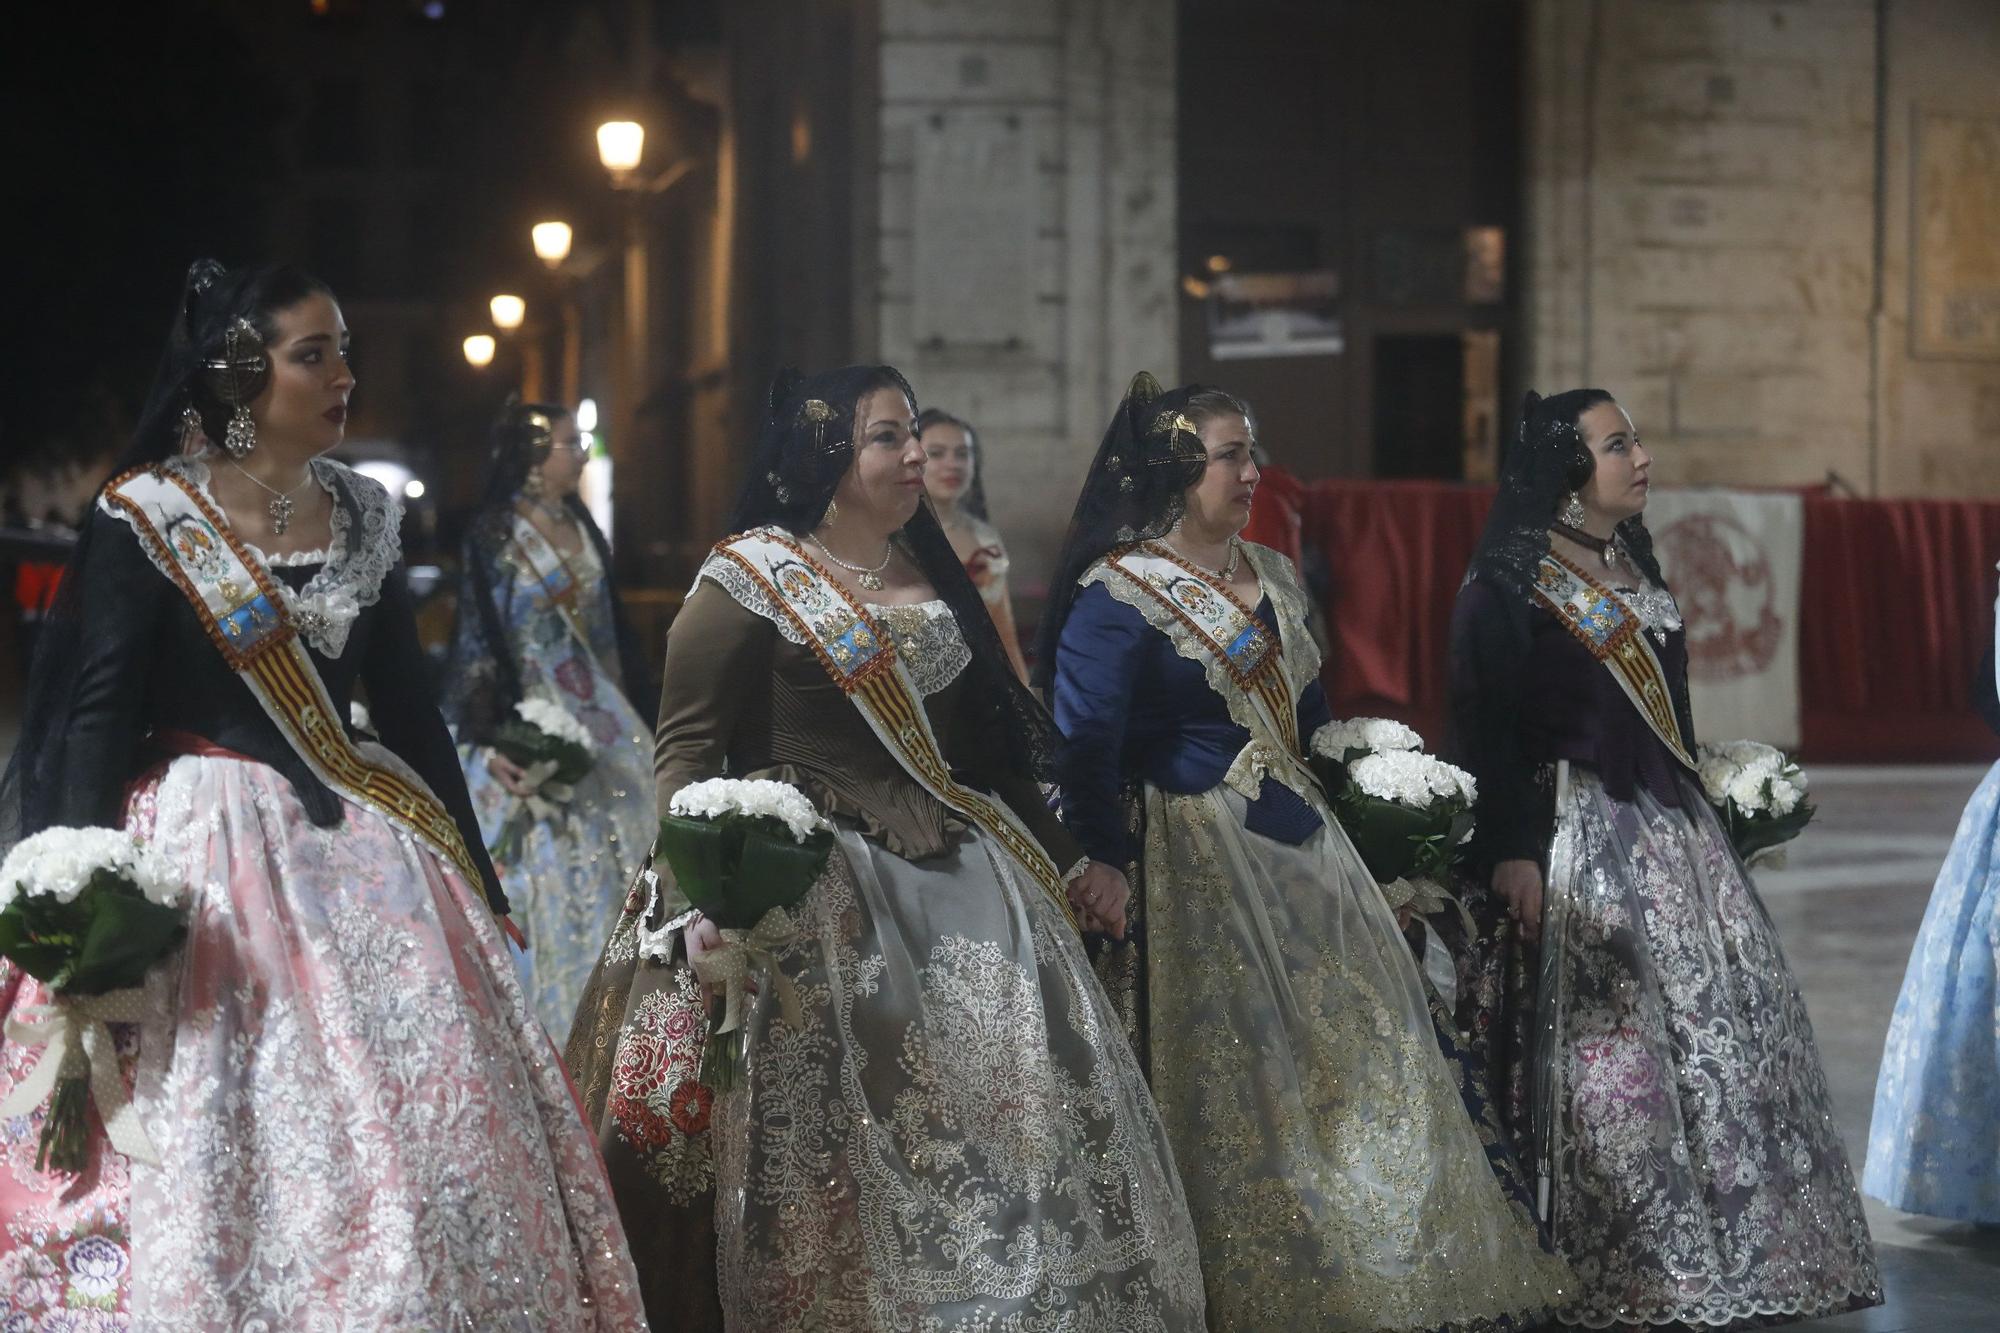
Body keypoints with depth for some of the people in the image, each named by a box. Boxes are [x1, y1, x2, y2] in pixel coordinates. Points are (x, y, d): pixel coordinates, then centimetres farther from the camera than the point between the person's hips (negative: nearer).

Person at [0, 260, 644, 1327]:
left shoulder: (360, 513, 9)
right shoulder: (148, 518, -6)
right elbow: (97, 715, -10)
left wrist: (477, 878, 13)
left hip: (363, 845, 5)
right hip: (210, 854, -5)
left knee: (431, 1133, 3)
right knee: (225, 1147, -4)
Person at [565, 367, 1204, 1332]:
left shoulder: (932, 574, 15)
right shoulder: (752, 579, -4)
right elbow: (685, 750, -10)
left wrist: (1068, 862, 18)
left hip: (960, 878, 6)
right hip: (811, 890, -6)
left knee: (1026, 1105, 2)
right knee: (837, 1139, -7)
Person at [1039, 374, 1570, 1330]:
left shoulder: (1273, 578, 13)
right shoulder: (1115, 598, -12)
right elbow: (1084, 759, -17)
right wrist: (1119, 882, -19)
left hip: (1304, 850, 8)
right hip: (1201, 869, -8)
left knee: (1368, 1064, 9)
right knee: (1241, 1095, -2)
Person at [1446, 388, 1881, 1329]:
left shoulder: (1633, 568, 15)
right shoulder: (1509, 581, -8)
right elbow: (1485, 727, -13)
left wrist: (1698, 816, 17)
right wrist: (1509, 854, -20)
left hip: (1667, 829, 8)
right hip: (1574, 837, -8)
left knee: (1727, 1027, 7)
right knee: (1603, 1045, -6)